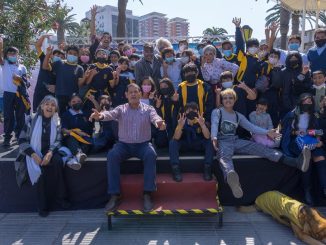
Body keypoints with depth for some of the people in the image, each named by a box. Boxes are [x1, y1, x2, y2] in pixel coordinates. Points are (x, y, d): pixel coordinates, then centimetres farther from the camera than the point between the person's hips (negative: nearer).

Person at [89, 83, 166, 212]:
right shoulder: (121, 109, 3)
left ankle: (147, 194, -25)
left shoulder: (148, 109, 2)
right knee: (112, 155, -28)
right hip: (124, 144, 1)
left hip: (143, 144, 0)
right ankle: (115, 195, -22)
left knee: (151, 155, -32)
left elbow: (155, 117, -19)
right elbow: (111, 114, -18)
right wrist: (101, 116, -43)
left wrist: (159, 122, -46)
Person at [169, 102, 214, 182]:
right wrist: (180, 125, -45)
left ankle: (207, 168, -22)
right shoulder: (182, 122, -16)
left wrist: (202, 125, -46)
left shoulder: (201, 121, -15)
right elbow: (176, 138, -28)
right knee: (172, 142, -27)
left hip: (198, 145, 0)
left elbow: (207, 137, -29)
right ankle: (176, 169, -26)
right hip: (185, 145, 0)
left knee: (210, 142, -28)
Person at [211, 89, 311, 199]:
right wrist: (214, 138, -31)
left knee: (260, 148, -18)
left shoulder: (238, 116, 22)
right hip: (222, 141, -4)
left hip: (236, 141, 4)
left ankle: (296, 162, -34)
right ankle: (231, 177, -76)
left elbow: (251, 127, 14)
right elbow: (214, 125, -11)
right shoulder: (216, 112, 8)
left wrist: (267, 132, 0)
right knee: (224, 157, -39)